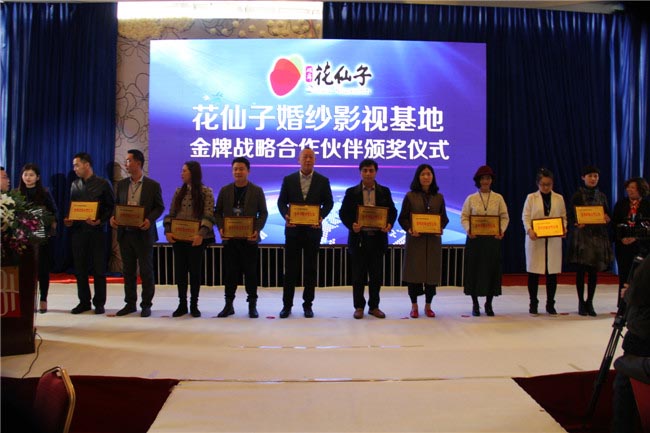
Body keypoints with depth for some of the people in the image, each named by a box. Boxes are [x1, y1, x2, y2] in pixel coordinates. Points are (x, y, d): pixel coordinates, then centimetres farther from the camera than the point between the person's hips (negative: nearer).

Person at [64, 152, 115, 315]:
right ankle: (84, 301, 19)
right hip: (78, 230, 4)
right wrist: (69, 220, -2)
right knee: (80, 268, 8)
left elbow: (111, 207, -3)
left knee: (99, 269, 1)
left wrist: (100, 220, -17)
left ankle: (99, 303, 11)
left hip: (96, 230, -4)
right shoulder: (75, 185, 12)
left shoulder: (103, 184, -2)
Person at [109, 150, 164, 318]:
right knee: (128, 270, 11)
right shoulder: (121, 184, 10)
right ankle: (130, 303, 21)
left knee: (146, 270, 2)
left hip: (143, 233, -4)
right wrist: (113, 217, -6)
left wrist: (150, 219, -19)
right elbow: (116, 205, 14)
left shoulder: (153, 185, -2)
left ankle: (146, 305, 12)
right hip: (125, 233, 4)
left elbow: (159, 207, -2)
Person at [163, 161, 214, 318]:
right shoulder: (179, 191, 10)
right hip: (178, 238, 4)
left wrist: (201, 234, -22)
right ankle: (182, 304, 17)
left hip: (196, 239, -4)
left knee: (195, 270, 4)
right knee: (180, 270, 6)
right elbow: (171, 214, 10)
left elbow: (209, 216, -11)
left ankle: (194, 305, 15)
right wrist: (168, 231, -5)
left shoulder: (206, 192, -4)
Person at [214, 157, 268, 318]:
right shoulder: (225, 190, 8)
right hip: (229, 238, 2)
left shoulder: (257, 191, 2)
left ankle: (252, 305, 13)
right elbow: (218, 212, 10)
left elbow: (263, 213, 1)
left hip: (249, 238, -2)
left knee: (250, 272, 3)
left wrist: (257, 230, -14)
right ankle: (229, 305, 15)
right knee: (230, 272, 6)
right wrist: (221, 228, -7)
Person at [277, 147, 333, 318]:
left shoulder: (323, 181, 3)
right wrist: (286, 215, -14)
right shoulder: (288, 179, 4)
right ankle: (287, 304, 12)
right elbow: (281, 202, 5)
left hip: (313, 229, 0)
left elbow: (328, 203, 4)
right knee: (290, 268, 4)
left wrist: (321, 216, -13)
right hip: (293, 229, 0)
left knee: (310, 268, 6)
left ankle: (307, 305, 15)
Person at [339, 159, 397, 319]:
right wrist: (351, 225, -16)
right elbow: (343, 212, 2)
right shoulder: (351, 192, 4)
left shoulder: (384, 192, 8)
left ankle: (374, 306, 20)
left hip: (378, 238, 1)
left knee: (376, 275, 7)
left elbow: (392, 211, 8)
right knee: (358, 275, 5)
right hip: (358, 238, -1)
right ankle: (359, 306, 16)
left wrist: (389, 225, -11)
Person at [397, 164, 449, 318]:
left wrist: (440, 229, -9)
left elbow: (444, 218, 11)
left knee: (432, 272, 4)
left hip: (433, 240, 2)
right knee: (414, 271, 1)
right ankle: (414, 306, 13)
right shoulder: (410, 196, 2)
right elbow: (402, 218, 1)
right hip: (415, 239, -2)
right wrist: (410, 230, -16)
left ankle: (428, 306, 18)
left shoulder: (439, 197, 9)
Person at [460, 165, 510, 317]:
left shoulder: (498, 198, 7)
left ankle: (488, 303, 17)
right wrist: (468, 230, -16)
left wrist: (502, 230, -14)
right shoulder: (471, 199, 5)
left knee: (492, 269, 2)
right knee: (474, 269, 1)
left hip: (493, 238, 1)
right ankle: (475, 304, 14)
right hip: (475, 238, -1)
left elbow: (505, 217, 4)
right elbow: (464, 217, 2)